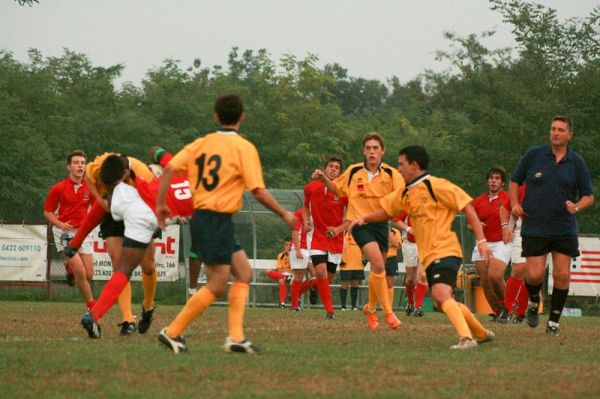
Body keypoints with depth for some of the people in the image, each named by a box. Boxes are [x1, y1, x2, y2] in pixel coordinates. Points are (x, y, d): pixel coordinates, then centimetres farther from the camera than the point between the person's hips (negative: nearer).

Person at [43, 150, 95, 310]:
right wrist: (60, 224, -18)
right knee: (80, 271, -16)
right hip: (64, 231, -4)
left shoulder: (89, 187, 0)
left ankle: (70, 265, 34)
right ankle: (91, 304, 1)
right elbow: (48, 212, 0)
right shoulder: (58, 188, -7)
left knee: (89, 274, 0)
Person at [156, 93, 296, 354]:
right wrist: (284, 214, 2)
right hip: (218, 222, -8)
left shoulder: (201, 143, 9)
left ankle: (236, 336, 7)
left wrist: (161, 204, 6)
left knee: (244, 273, 12)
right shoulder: (244, 148, -8)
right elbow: (259, 192, -11)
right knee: (217, 286, -2)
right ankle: (172, 333, -1)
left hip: (201, 217, 8)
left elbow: (170, 169, -1)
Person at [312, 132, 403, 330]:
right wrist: (323, 179, -2)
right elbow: (337, 188, 16)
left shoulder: (391, 174, -3)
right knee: (378, 263, -22)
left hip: (381, 223, 3)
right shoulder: (353, 172, 0)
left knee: (377, 269, 14)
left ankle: (371, 308, 39)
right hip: (359, 223, -3)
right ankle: (388, 312, -15)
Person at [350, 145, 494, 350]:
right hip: (428, 257, 9)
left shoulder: (436, 186, -10)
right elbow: (386, 210, 25)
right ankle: (482, 333, 30)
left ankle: (466, 338, -34)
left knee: (440, 295, -28)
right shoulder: (405, 193, 13)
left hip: (445, 251, -9)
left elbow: (467, 208, -10)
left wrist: (481, 240, -15)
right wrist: (365, 218, 4)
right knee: (444, 302, 14)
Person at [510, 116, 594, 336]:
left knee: (562, 275, -5)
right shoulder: (534, 154, 0)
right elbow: (515, 180, 12)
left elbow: (589, 196, 8)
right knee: (535, 274, -8)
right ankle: (533, 302, 26)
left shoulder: (577, 162, 3)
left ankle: (554, 321, 9)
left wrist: (577, 207, -12)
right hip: (534, 227, -1)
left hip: (565, 229, 1)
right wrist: (515, 204, -2)